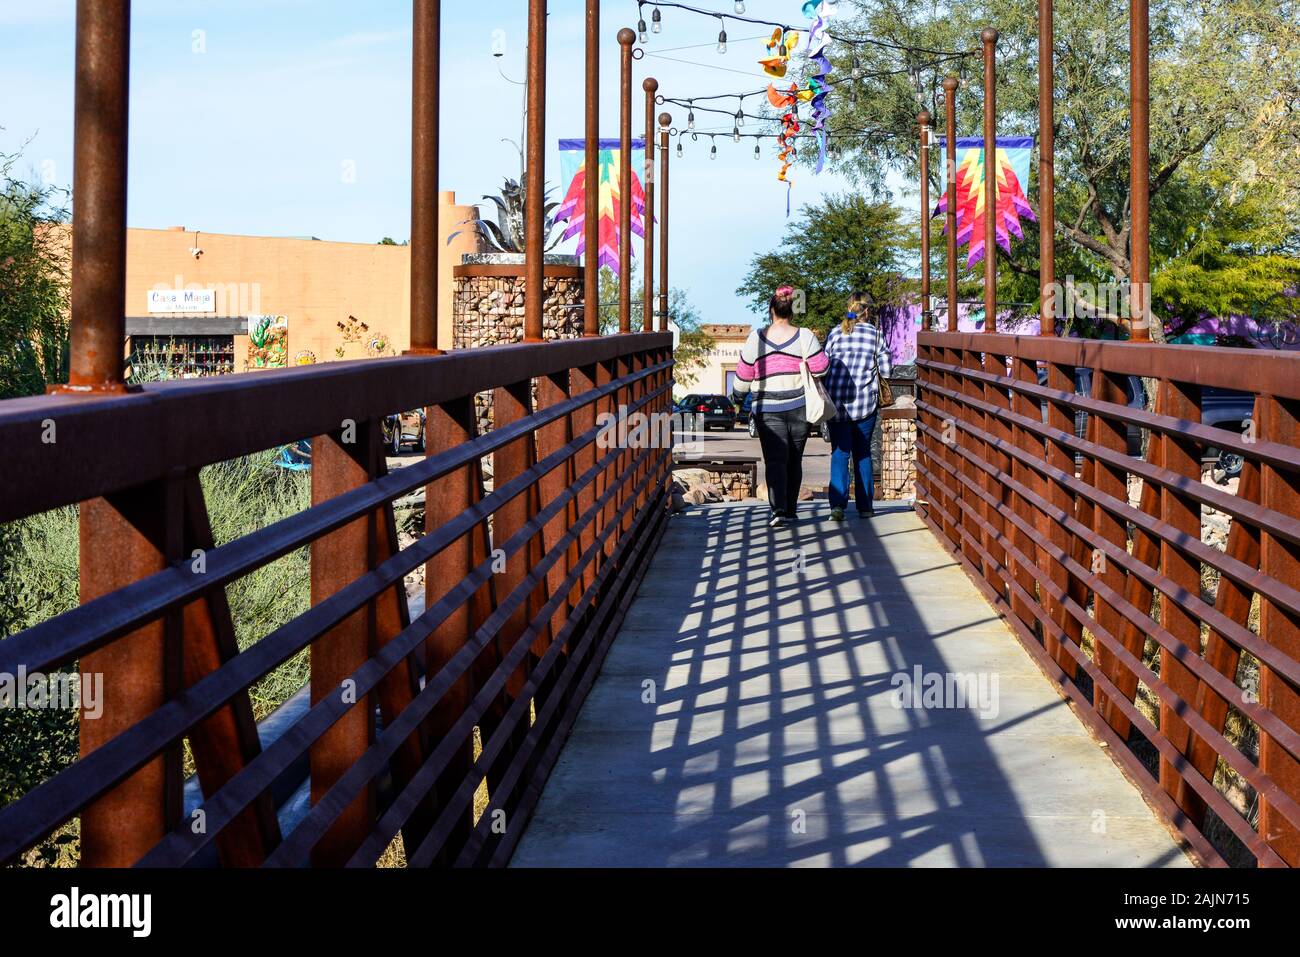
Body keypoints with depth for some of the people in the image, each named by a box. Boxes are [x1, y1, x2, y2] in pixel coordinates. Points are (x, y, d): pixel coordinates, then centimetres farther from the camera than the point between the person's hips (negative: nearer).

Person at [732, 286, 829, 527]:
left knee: (775, 460, -5)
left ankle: (779, 509, -21)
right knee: (794, 460, 13)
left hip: (768, 409, -1)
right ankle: (790, 509, 20)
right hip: (800, 407, 1)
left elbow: (744, 375, 3)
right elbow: (820, 369, -5)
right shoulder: (804, 336, -4)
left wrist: (740, 396, 21)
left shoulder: (757, 338, -3)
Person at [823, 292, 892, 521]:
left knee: (839, 452, 1)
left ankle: (837, 503, -15)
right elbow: (886, 369, 1)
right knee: (863, 453, 11)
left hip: (836, 401, 0)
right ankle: (865, 505, 13)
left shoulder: (835, 333, 4)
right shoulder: (875, 334, 2)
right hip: (865, 403, 0)